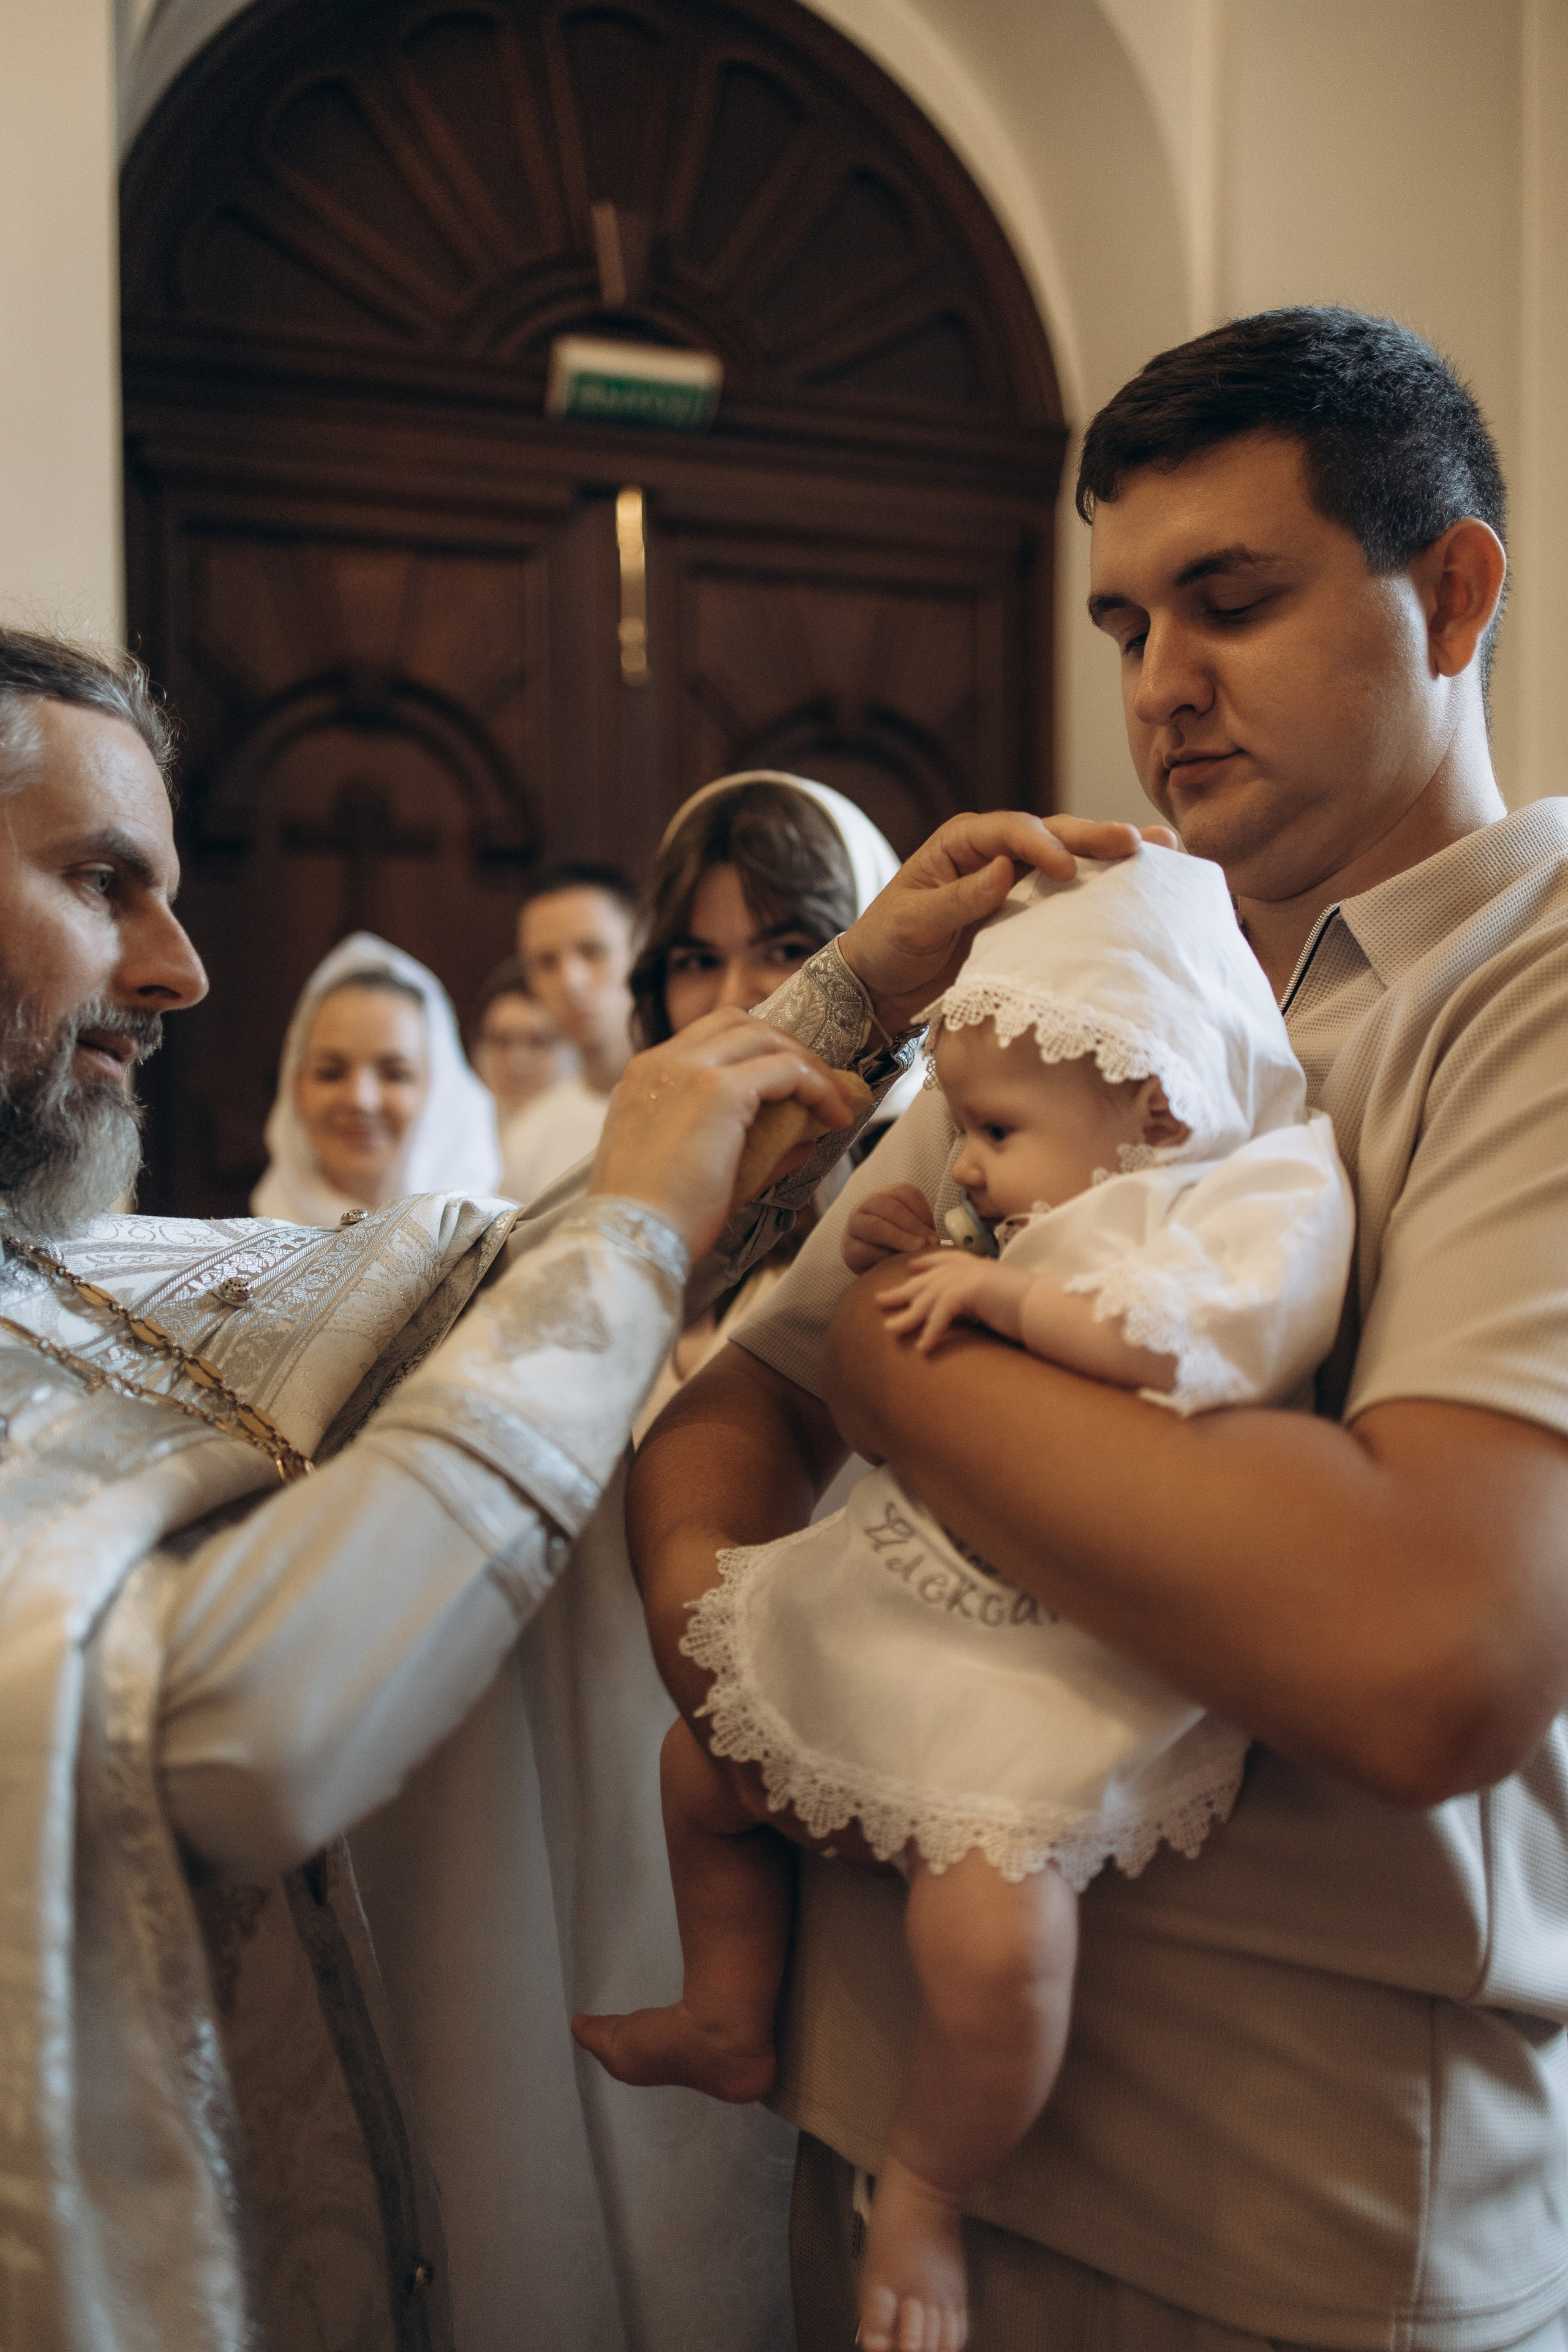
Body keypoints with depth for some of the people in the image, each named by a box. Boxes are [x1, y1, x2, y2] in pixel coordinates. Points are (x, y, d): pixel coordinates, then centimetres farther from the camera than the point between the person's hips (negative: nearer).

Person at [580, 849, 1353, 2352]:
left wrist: (1000, 1287, -25)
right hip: (890, 1608, 10)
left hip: (1050, 1670, -9)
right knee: (703, 1757, 18)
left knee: (987, 1932, -28)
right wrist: (914, 1267, 7)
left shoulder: (1261, 1195, -12)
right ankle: (729, 2025, 39)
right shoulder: (1049, 1224, 14)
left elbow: (1187, 1333, -32)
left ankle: (921, 2196, 2)